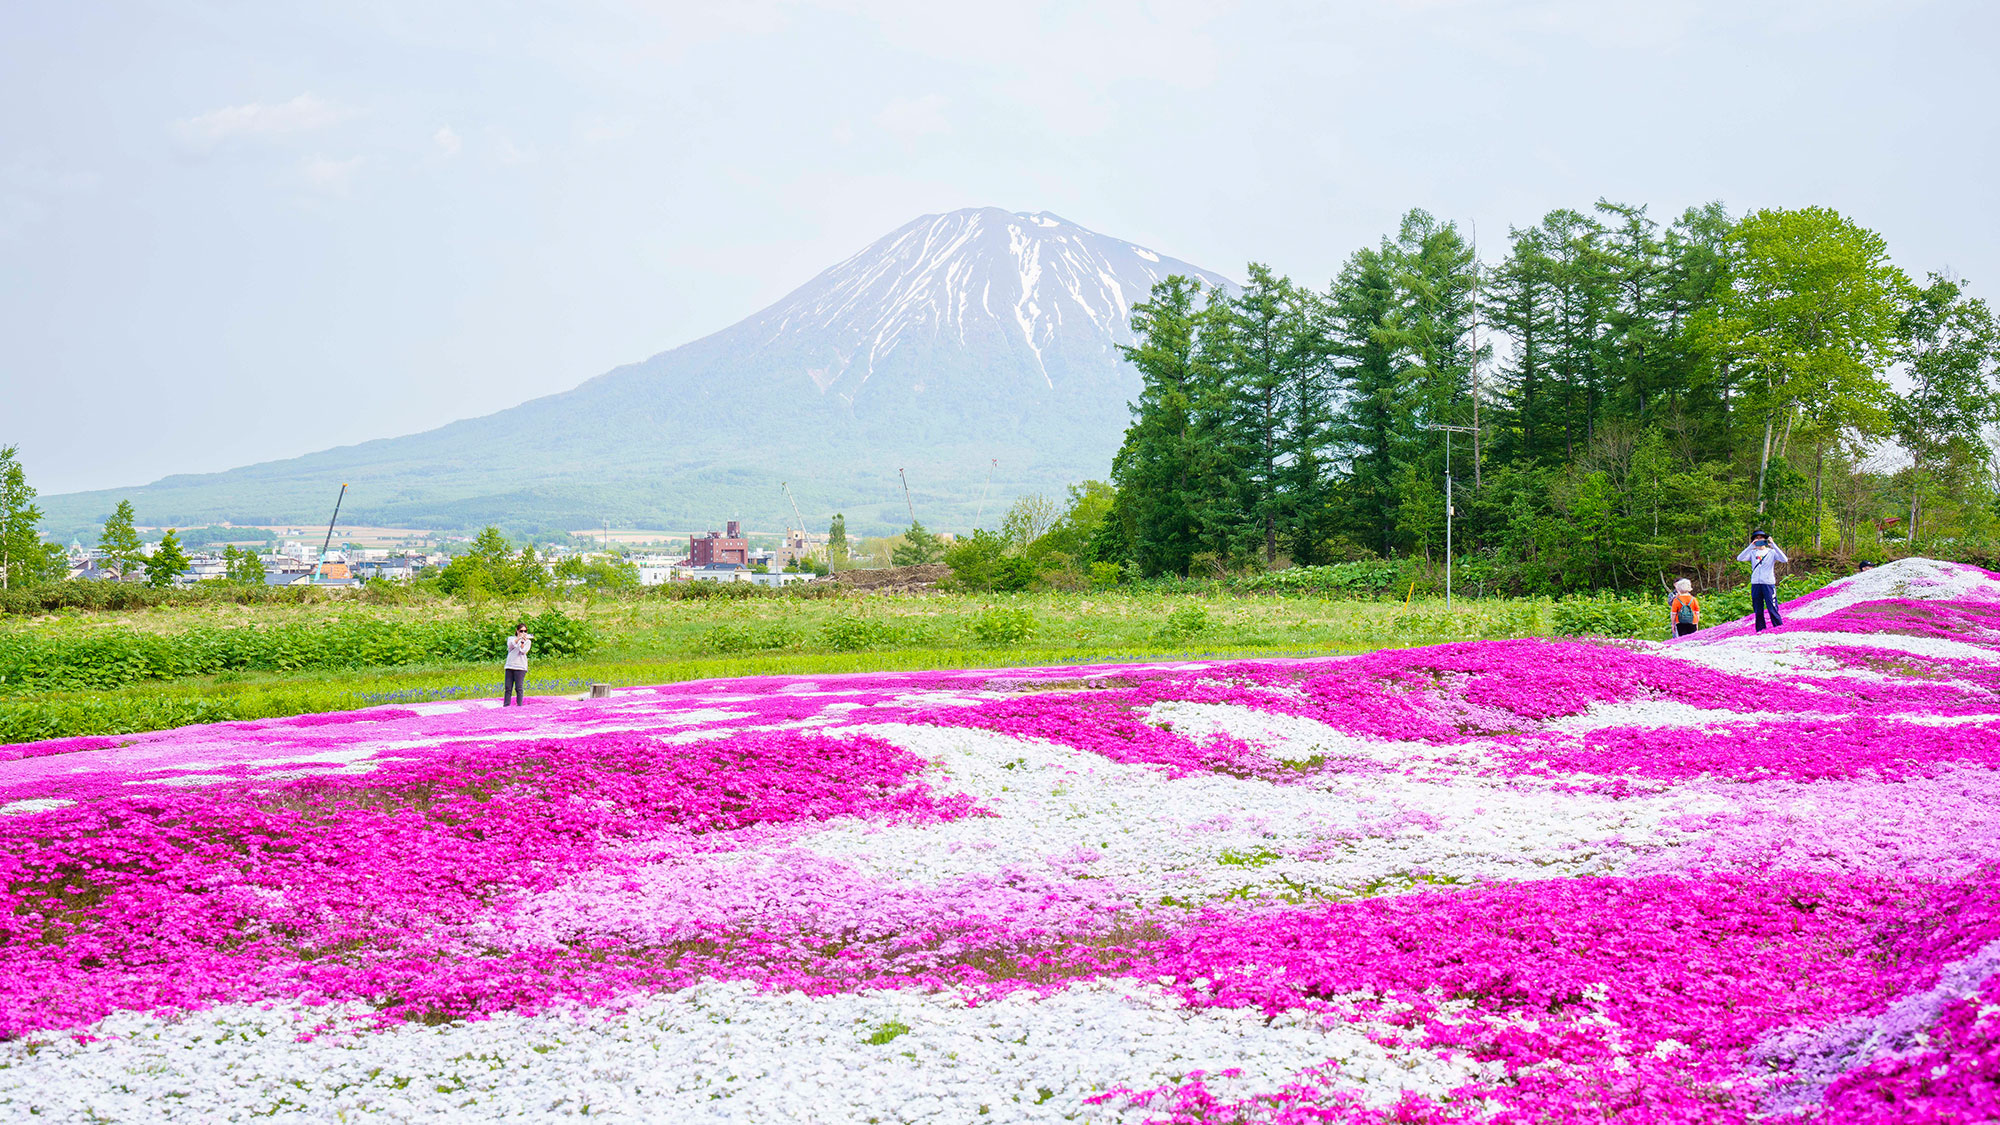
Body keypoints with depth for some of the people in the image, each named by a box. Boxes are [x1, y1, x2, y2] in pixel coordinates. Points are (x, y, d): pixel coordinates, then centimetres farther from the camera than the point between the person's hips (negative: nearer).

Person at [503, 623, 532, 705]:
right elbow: (510, 646, -6)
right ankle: (505, 706, 1)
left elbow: (523, 651, -4)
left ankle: (519, 706, -3)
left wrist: (522, 641, -14)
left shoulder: (527, 641, 12)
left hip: (520, 667, -2)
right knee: (508, 688, 0)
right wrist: (519, 638, -14)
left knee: (519, 688, -6)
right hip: (510, 666, 2)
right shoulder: (511, 638, 16)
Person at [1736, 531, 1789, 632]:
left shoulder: (1771, 552, 5)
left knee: (1772, 608, -8)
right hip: (1755, 584, 3)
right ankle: (1760, 630, 12)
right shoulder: (1752, 553, 11)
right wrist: (1751, 546, -11)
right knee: (1758, 610, 6)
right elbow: (1739, 558, -6)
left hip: (1768, 583, -3)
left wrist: (1773, 545, -13)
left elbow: (1784, 559, -11)